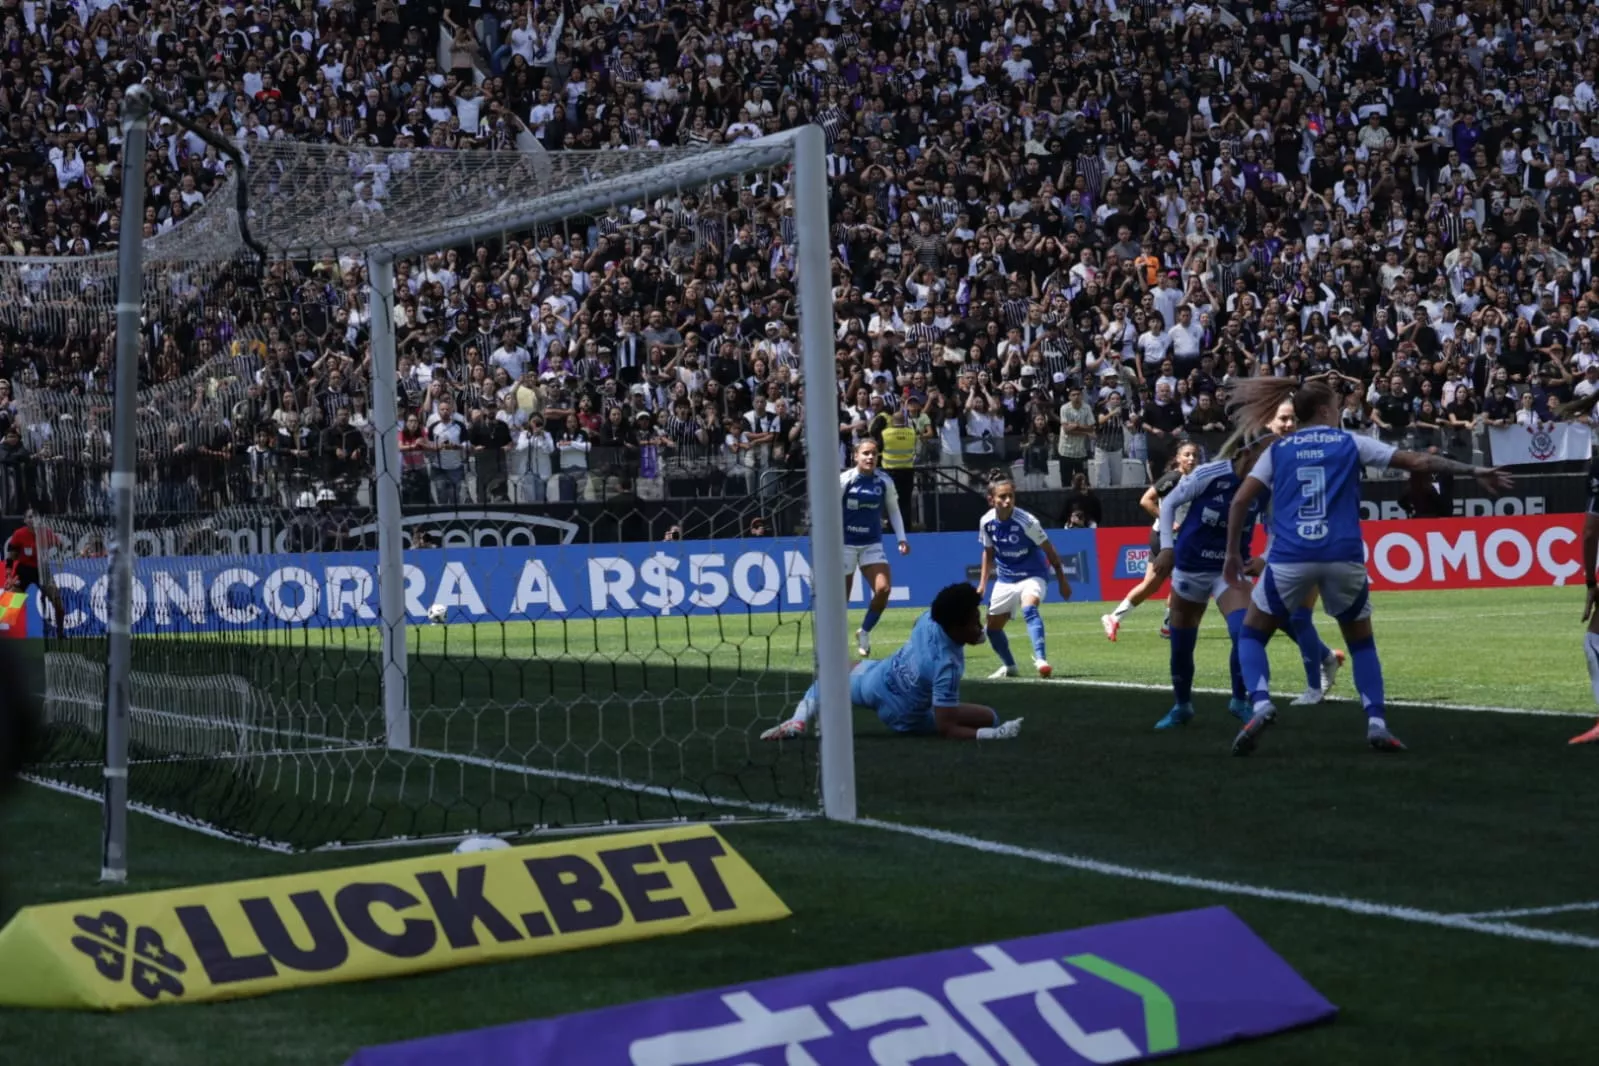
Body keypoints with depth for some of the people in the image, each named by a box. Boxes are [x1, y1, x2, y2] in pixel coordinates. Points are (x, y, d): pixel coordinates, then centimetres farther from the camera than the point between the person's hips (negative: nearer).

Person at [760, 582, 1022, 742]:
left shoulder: (930, 617, -18)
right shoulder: (948, 666, -34)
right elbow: (946, 729, -31)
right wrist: (994, 735, -37)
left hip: (875, 682, 4)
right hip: (905, 719, -4)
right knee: (990, 718, 1)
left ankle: (800, 720, 12)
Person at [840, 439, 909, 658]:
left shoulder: (884, 481, -1)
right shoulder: (844, 480, -9)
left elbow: (893, 510, 12)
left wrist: (901, 538, 4)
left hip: (872, 544, 2)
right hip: (845, 544, -2)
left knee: (884, 589, -15)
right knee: (841, 598, 2)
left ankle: (864, 632, 6)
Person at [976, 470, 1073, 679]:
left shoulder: (1027, 521, -22)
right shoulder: (986, 522, -9)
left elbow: (1049, 550, -11)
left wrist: (1062, 581, -6)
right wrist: (982, 584, 8)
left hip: (1031, 575, -5)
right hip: (1005, 579, 5)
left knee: (1029, 609, -35)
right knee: (993, 627, 10)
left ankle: (1040, 659, -43)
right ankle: (1009, 666, 34)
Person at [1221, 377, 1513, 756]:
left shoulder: (1278, 450, 15)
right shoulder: (1351, 443, 11)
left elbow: (1240, 501, 7)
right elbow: (1418, 462, 9)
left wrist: (1233, 553, 16)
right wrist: (1473, 471, 17)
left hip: (1290, 557, 0)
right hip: (1342, 557, 0)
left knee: (1252, 635, 16)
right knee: (1361, 642, 21)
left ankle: (1261, 706, -10)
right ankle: (1377, 723, 5)